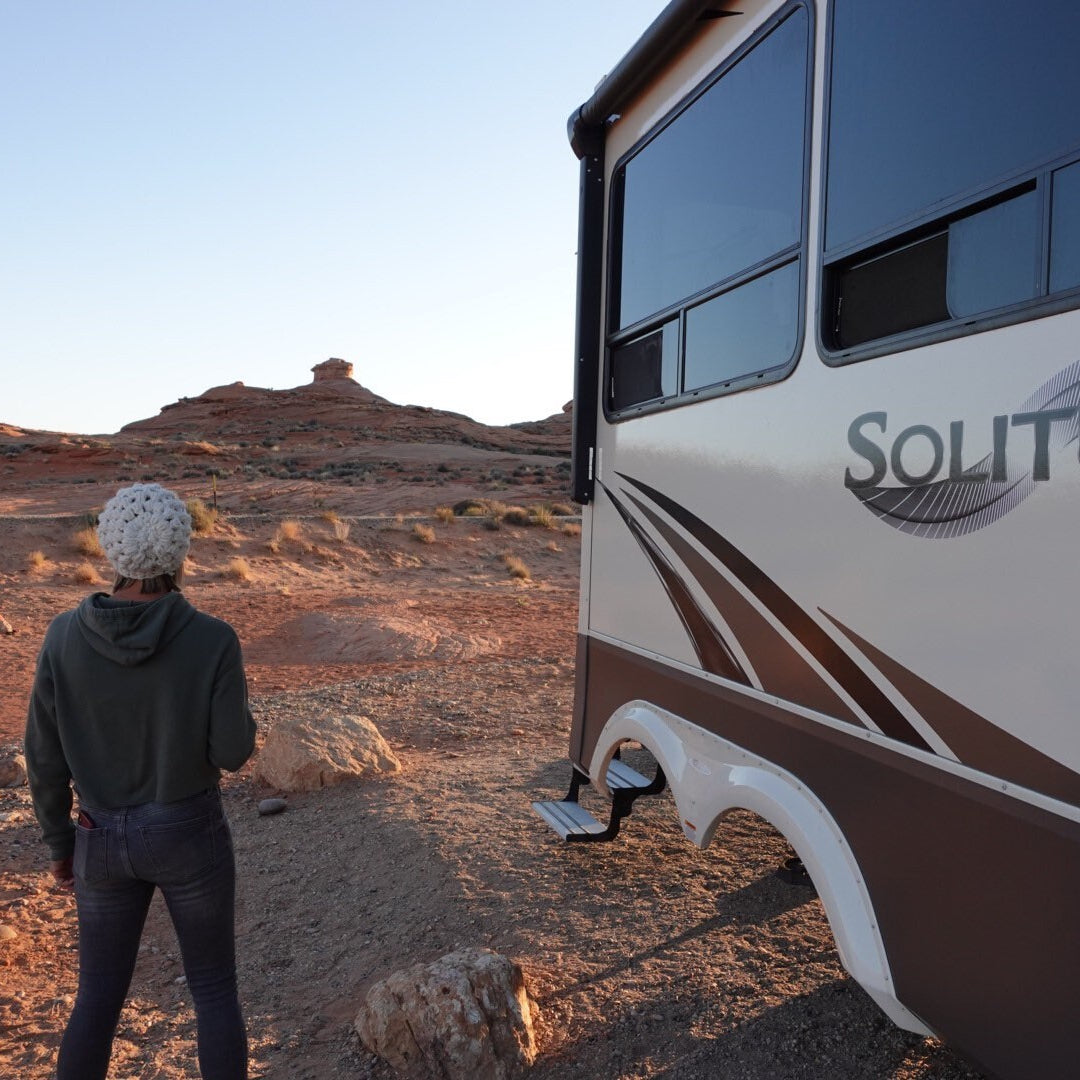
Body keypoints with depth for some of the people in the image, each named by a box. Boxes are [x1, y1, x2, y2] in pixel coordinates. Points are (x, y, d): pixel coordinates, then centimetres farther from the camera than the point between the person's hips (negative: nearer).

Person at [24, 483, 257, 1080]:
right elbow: (232, 752, -14)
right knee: (215, 989, 19)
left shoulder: (65, 636, -14)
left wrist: (60, 843, 11)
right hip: (190, 835, -2)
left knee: (100, 995, 24)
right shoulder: (214, 640, -22)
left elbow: (46, 756, -5)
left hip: (105, 839, 2)